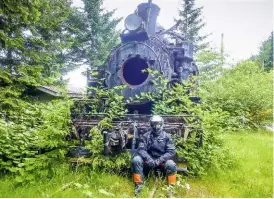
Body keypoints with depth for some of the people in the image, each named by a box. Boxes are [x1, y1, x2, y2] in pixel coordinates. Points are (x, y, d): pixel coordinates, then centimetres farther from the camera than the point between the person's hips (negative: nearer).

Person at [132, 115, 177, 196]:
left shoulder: (166, 136, -4)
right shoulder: (146, 136, -2)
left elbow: (171, 151, -11)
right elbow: (141, 149, -9)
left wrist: (159, 160, -23)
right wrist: (148, 158, -29)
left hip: (162, 161, -1)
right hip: (149, 160, 1)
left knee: (171, 164, -32)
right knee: (136, 160, -25)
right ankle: (138, 184, -13)